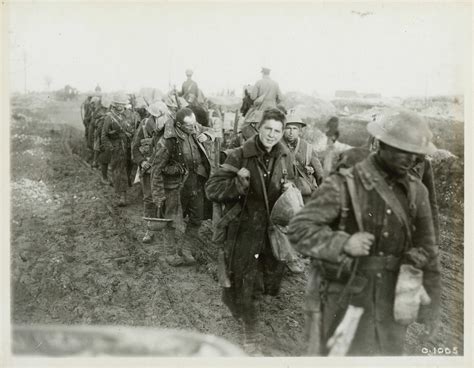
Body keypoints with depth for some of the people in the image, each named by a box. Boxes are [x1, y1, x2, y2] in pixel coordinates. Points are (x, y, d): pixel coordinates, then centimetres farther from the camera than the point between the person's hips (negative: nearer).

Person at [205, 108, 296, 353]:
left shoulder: (284, 157, 1)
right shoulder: (240, 156, -14)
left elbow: (292, 184, 20)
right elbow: (211, 189, -15)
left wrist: (290, 188, -3)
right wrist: (239, 182, -27)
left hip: (275, 229, 4)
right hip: (245, 229, -4)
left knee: (274, 273, 17)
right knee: (244, 281, 5)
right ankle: (249, 331, 26)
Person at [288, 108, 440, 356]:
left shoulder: (416, 191, 4)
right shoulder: (345, 185, -11)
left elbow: (427, 253, 10)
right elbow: (298, 229, -12)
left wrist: (430, 311, 11)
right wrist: (343, 243, -25)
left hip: (391, 307, 5)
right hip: (345, 303, -4)